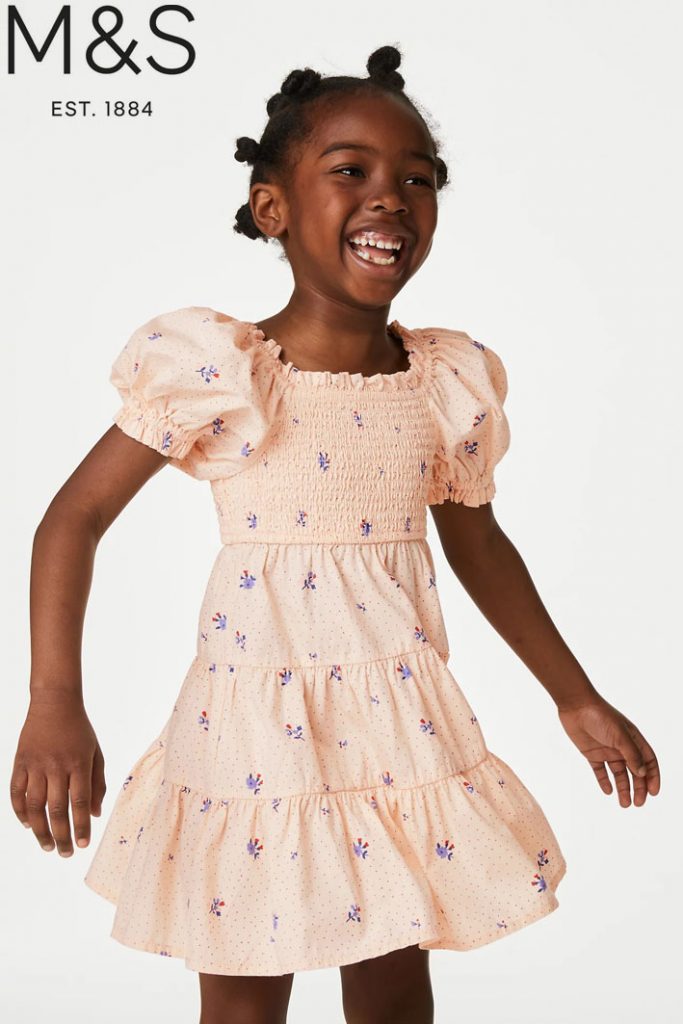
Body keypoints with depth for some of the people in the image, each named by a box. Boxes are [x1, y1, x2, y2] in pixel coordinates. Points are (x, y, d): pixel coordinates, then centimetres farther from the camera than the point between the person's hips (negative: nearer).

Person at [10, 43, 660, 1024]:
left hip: (402, 719, 4)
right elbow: (76, 514, -10)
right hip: (257, 714, -3)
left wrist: (577, 697, 18)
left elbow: (477, 543, 12)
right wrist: (56, 704, -20)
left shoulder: (450, 384, -1)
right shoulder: (218, 371, -14)